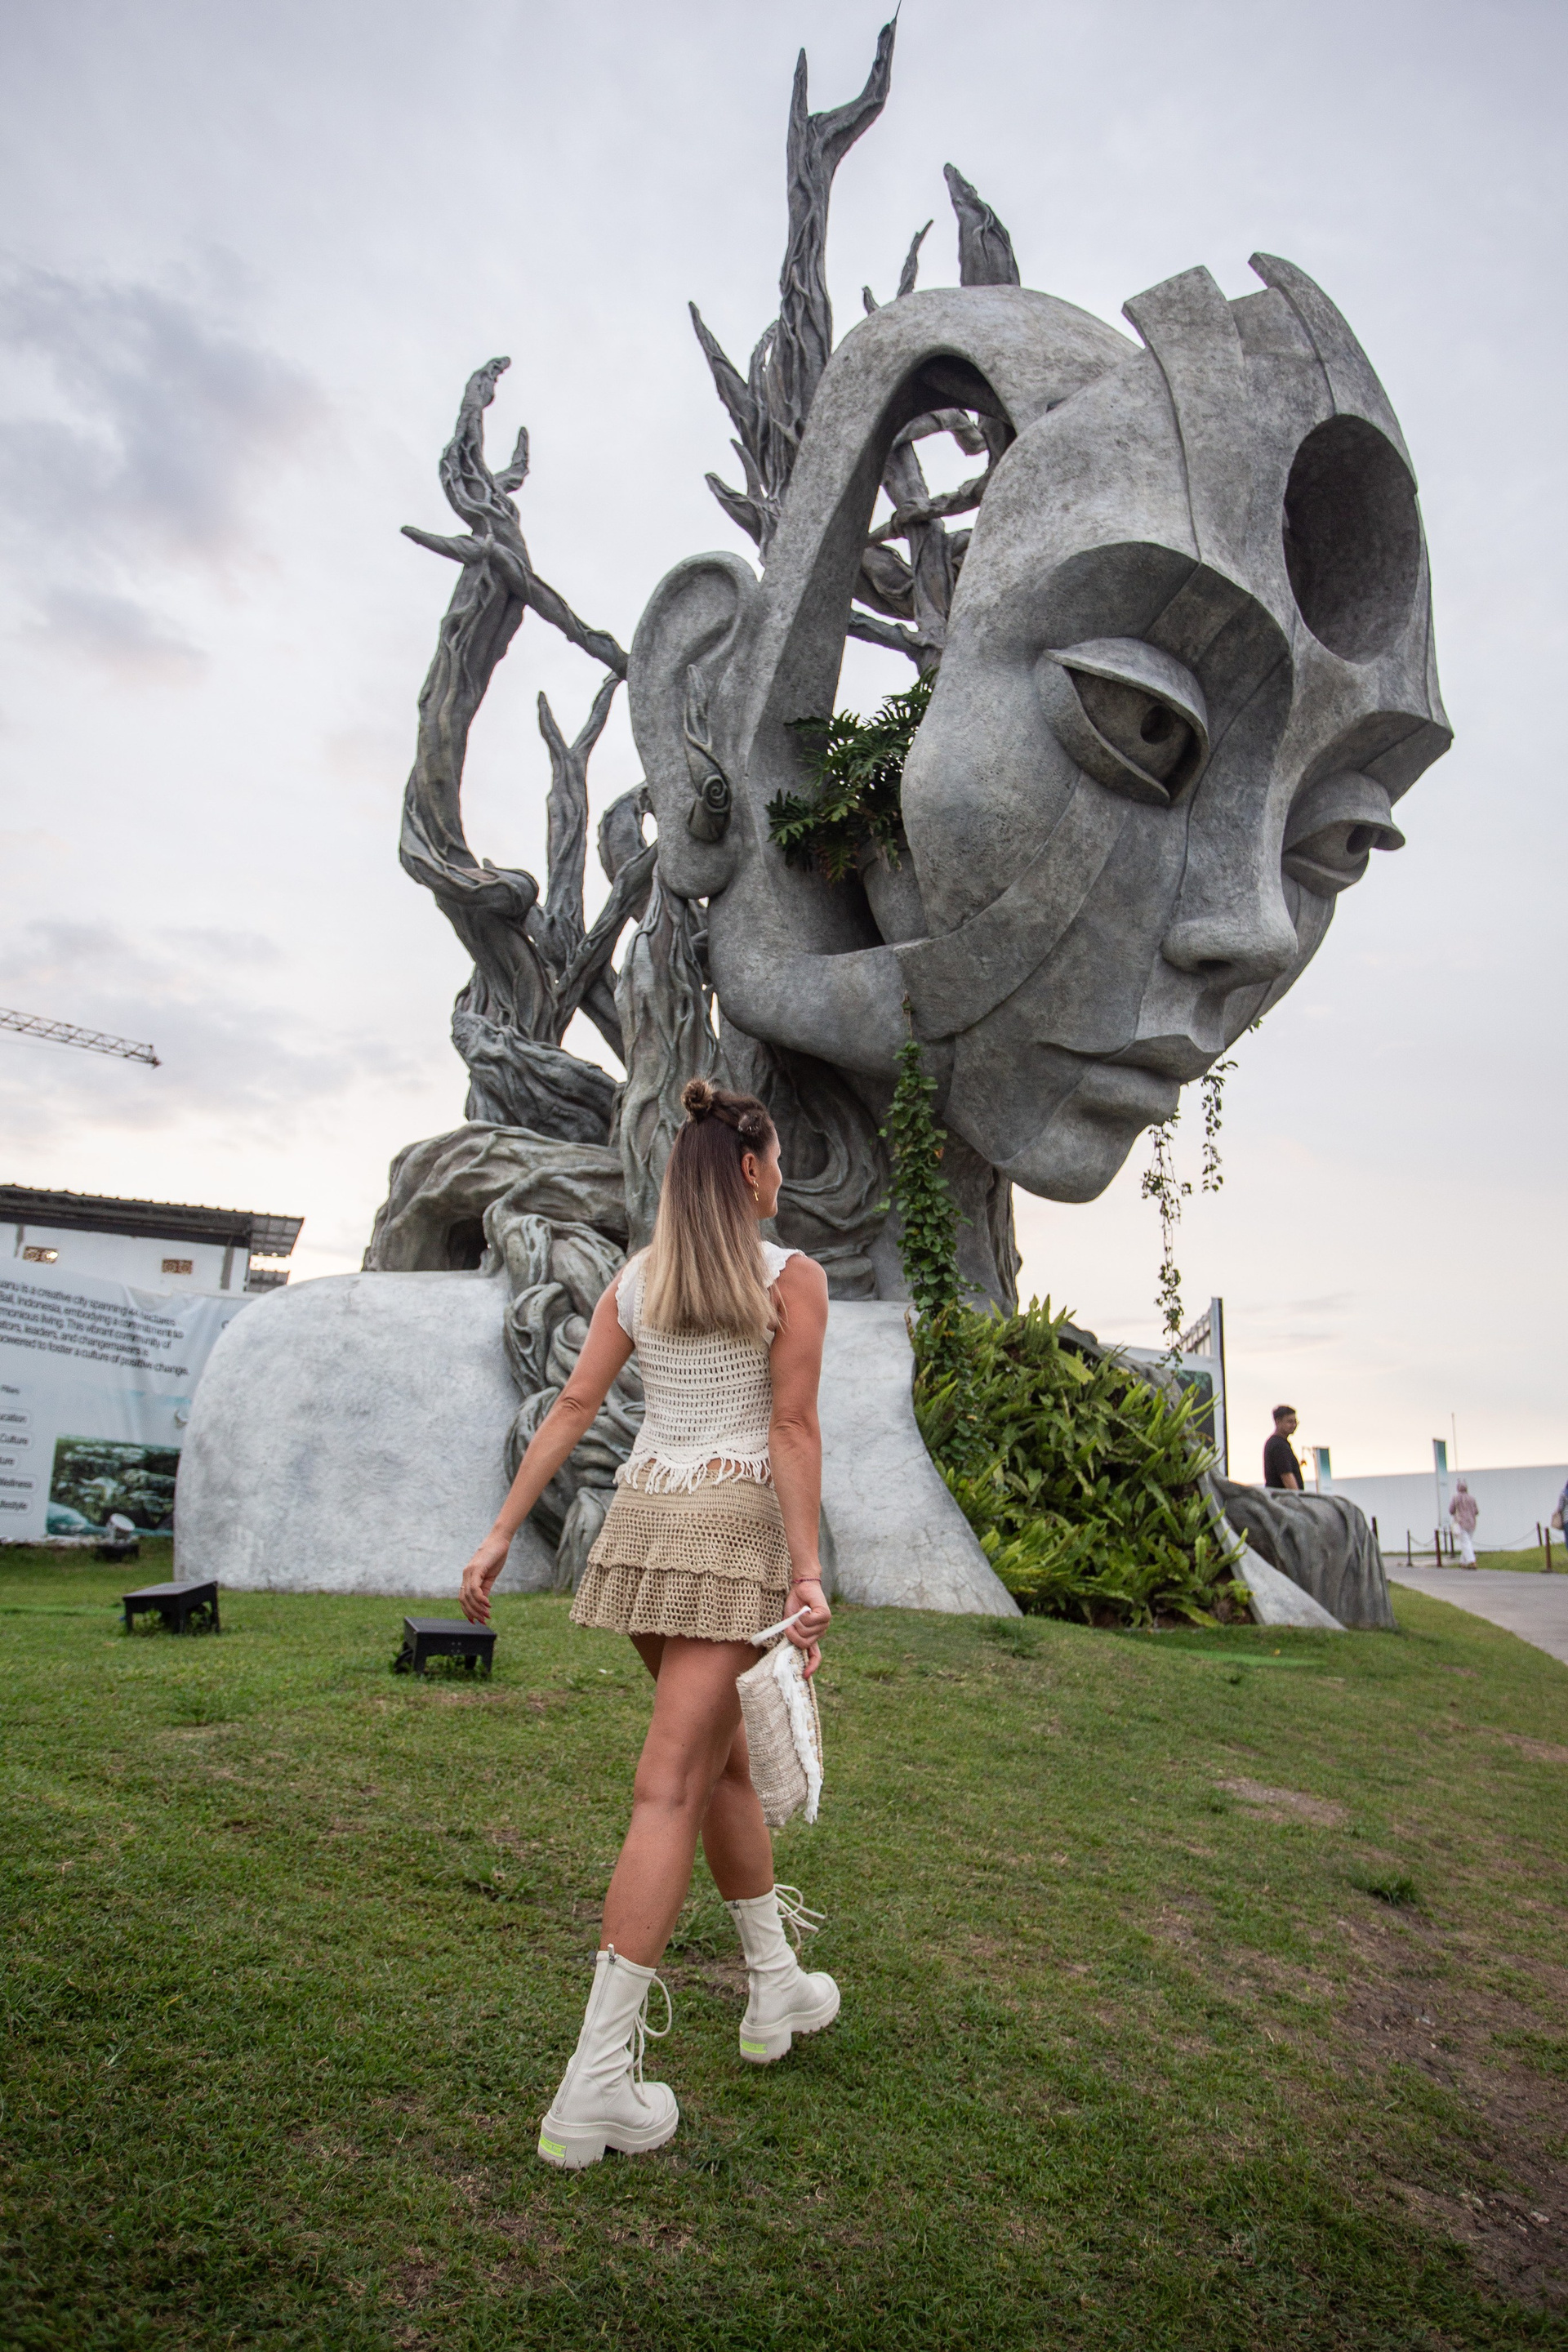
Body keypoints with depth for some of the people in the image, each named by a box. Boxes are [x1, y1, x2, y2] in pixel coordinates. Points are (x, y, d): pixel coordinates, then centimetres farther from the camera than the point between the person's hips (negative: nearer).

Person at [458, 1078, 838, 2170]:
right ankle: (596, 2085, -3)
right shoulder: (793, 1277, -5)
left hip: (642, 1520, 6)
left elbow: (573, 1407, 4)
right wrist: (807, 1571, -13)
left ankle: (777, 1988, 35)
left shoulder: (634, 1281, 9)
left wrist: (501, 1534, 4)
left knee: (726, 1756, 20)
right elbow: (794, 1429, -12)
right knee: (672, 1788, -5)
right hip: (733, 1525, -6)